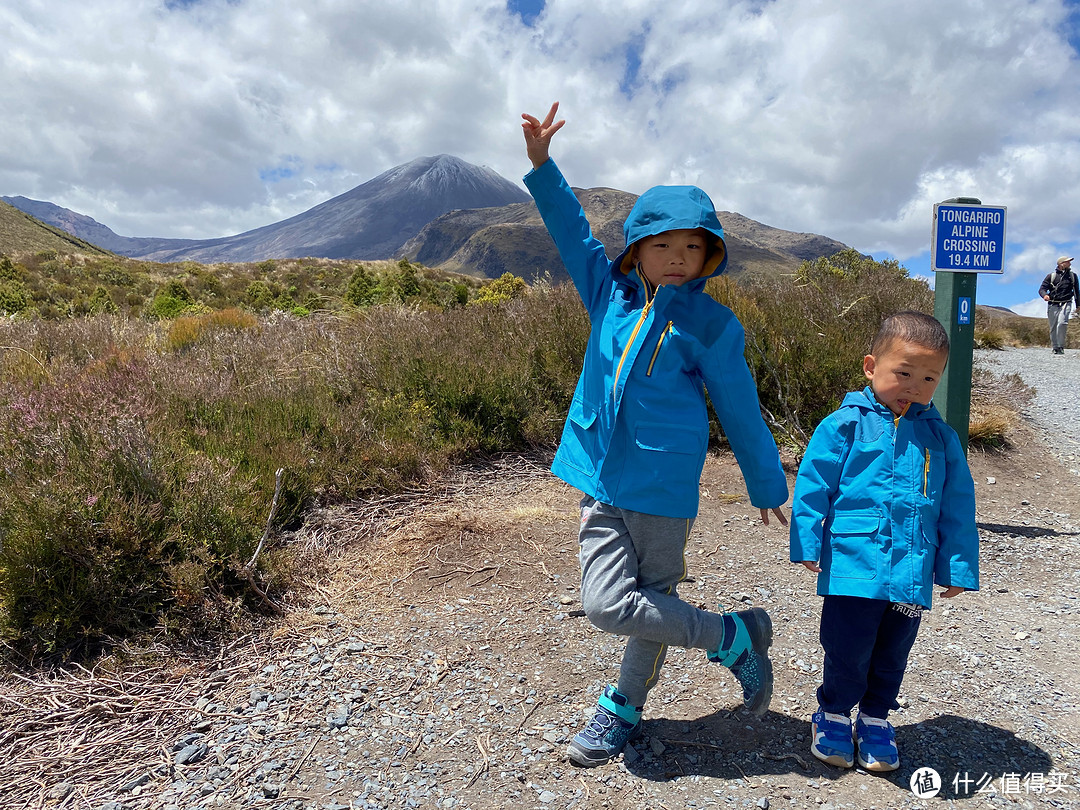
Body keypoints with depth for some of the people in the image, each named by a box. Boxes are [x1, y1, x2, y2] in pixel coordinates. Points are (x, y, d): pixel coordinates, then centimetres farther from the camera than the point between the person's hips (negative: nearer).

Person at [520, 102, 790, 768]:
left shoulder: (712, 324, -4)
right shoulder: (611, 292, 6)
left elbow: (740, 409, 3)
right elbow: (573, 231, 15)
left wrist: (768, 486, 10)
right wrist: (542, 164, 9)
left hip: (664, 486, -4)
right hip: (601, 479, 4)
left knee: (653, 601, 5)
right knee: (607, 602, -2)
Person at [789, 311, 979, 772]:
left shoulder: (941, 439, 8)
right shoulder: (844, 425, -5)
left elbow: (957, 509, 12)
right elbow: (812, 487, -5)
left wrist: (958, 567, 10)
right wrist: (808, 543, -8)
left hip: (911, 571, 4)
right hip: (853, 564, -4)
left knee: (892, 653, 16)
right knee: (847, 648, 3)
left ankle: (875, 720, 37)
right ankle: (833, 715, 27)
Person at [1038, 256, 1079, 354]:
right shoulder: (1051, 276, 7)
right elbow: (1042, 288, 2)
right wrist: (1045, 295, -22)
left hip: (1066, 304, 0)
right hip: (1053, 305, 0)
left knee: (1062, 323, -22)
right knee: (1053, 328, 3)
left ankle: (1061, 347, -15)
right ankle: (1055, 348, 13)